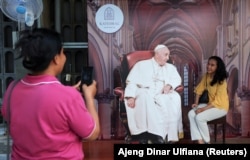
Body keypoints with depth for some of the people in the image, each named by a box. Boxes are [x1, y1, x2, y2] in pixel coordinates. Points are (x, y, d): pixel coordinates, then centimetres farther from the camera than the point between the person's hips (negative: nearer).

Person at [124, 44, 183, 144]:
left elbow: (177, 79, 13)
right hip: (145, 94, -3)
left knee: (175, 97, -28)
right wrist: (131, 96, -17)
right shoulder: (141, 65, 13)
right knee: (145, 97, -38)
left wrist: (169, 85, -10)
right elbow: (132, 81, 1)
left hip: (162, 95, 3)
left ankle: (170, 136, -30)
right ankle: (155, 135, -39)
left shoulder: (170, 67, 26)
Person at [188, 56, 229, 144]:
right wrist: (196, 103, -2)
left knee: (199, 117, -27)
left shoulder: (221, 81, -22)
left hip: (221, 107, -7)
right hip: (210, 103, 7)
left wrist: (203, 109, -26)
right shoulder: (206, 76, -2)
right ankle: (200, 140, -15)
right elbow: (199, 89, 8)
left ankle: (206, 141, -5)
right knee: (191, 114, -16)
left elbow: (218, 101, -24)